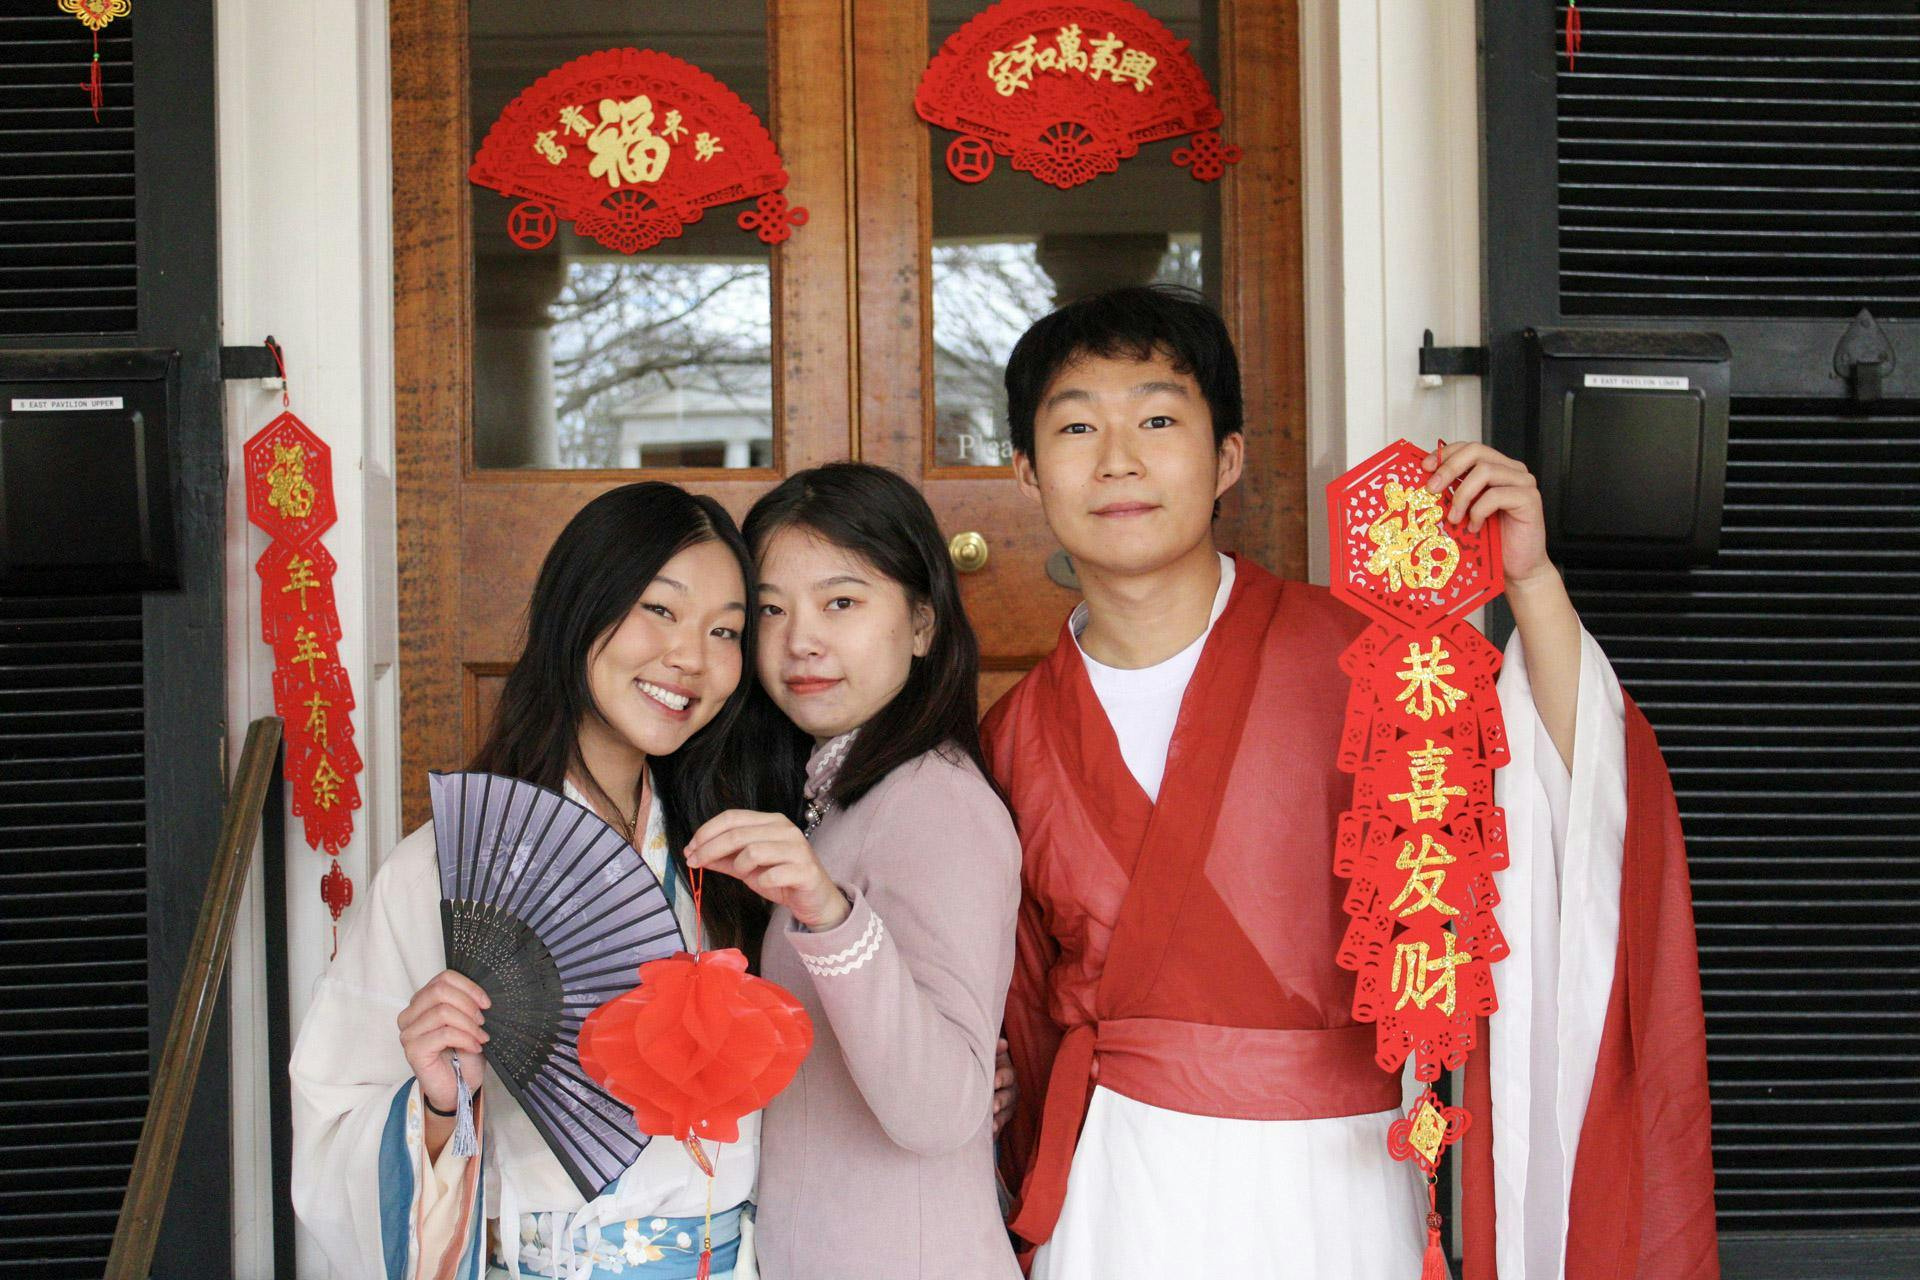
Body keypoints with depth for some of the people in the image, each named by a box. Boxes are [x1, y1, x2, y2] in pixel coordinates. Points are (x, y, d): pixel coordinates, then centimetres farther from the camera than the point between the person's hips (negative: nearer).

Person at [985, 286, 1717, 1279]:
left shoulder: (1345, 656, -9)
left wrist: (1531, 586, -27)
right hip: (1108, 1195, 2)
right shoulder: (1018, 735, 1)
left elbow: (1561, 817, -20)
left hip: (1320, 1192, -2)